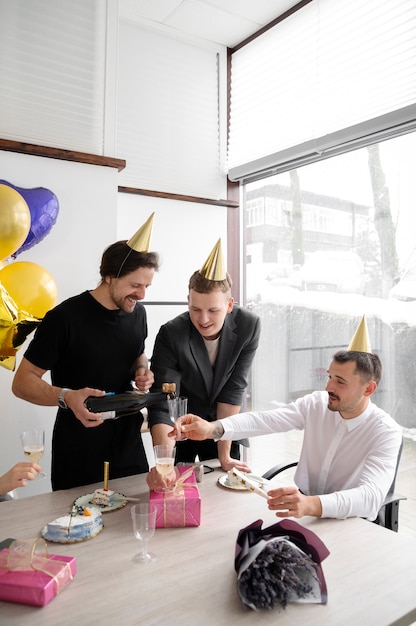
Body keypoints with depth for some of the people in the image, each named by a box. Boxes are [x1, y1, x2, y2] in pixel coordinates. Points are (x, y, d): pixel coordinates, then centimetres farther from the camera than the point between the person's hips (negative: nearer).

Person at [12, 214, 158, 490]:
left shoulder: (138, 313, 0)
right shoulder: (64, 318, -18)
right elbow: (22, 382, -12)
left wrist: (142, 371, -4)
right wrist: (66, 397, -30)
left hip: (129, 446, 5)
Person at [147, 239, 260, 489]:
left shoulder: (248, 326, -22)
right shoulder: (171, 335, -28)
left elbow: (233, 391, -19)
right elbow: (161, 406, -31)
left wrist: (225, 455, -17)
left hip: (222, 424, 2)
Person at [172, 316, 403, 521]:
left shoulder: (386, 432, -18)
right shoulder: (316, 404, -7)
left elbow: (371, 497, -32)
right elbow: (265, 420, -19)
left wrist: (311, 505, -51)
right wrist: (213, 428, -37)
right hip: (301, 509, 4)